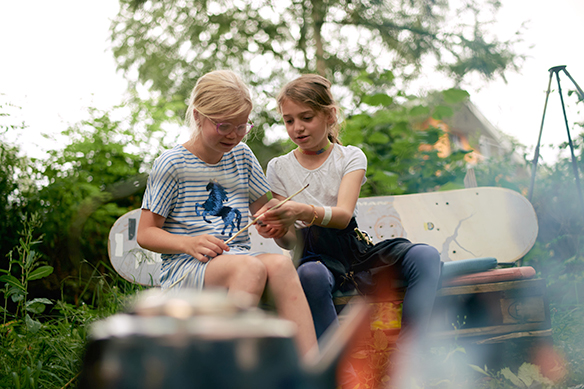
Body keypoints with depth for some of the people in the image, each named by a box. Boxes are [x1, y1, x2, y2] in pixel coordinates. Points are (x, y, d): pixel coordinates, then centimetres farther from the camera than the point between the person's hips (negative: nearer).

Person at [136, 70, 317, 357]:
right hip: (185, 268, -4)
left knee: (280, 264, -31)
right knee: (251, 266, -36)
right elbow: (145, 233, -1)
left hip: (238, 256, 5)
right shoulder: (171, 164, -1)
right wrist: (189, 244, -19)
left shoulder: (241, 155, 15)